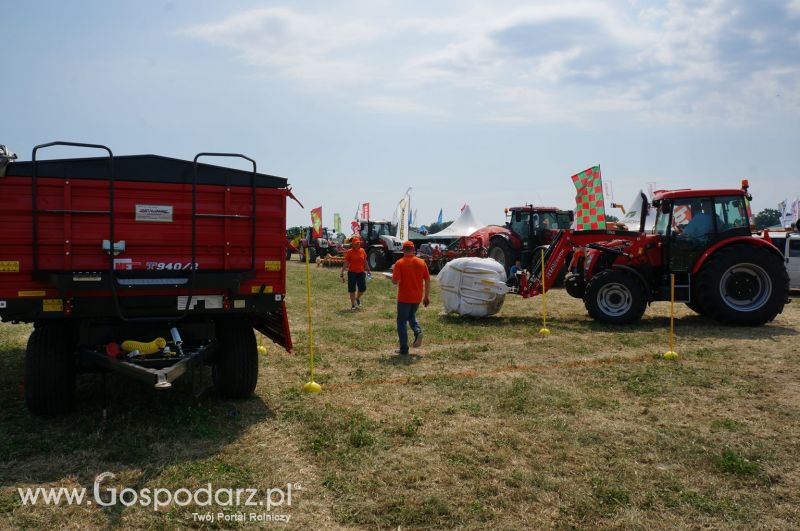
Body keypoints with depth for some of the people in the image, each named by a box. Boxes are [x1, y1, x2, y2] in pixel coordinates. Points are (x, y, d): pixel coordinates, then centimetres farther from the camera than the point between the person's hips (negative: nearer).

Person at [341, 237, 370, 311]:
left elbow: (365, 261, 16)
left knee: (363, 288, 0)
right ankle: (353, 305, 13)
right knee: (352, 289, 1)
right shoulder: (349, 252, -7)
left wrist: (368, 270, 19)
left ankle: (357, 298, 31)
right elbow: (345, 263, -8)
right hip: (352, 272, -3)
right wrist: (342, 273, -11)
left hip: (361, 272, 3)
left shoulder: (362, 250, 4)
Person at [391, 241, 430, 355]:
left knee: (402, 322, 7)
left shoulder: (399, 263, -11)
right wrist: (426, 296, 10)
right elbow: (427, 280, 2)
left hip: (404, 298, -4)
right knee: (411, 315, 28)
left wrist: (393, 279, 8)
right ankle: (418, 331, 0)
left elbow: (395, 281, -16)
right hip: (417, 298, 4)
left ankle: (404, 349, 7)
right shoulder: (421, 262, 1)